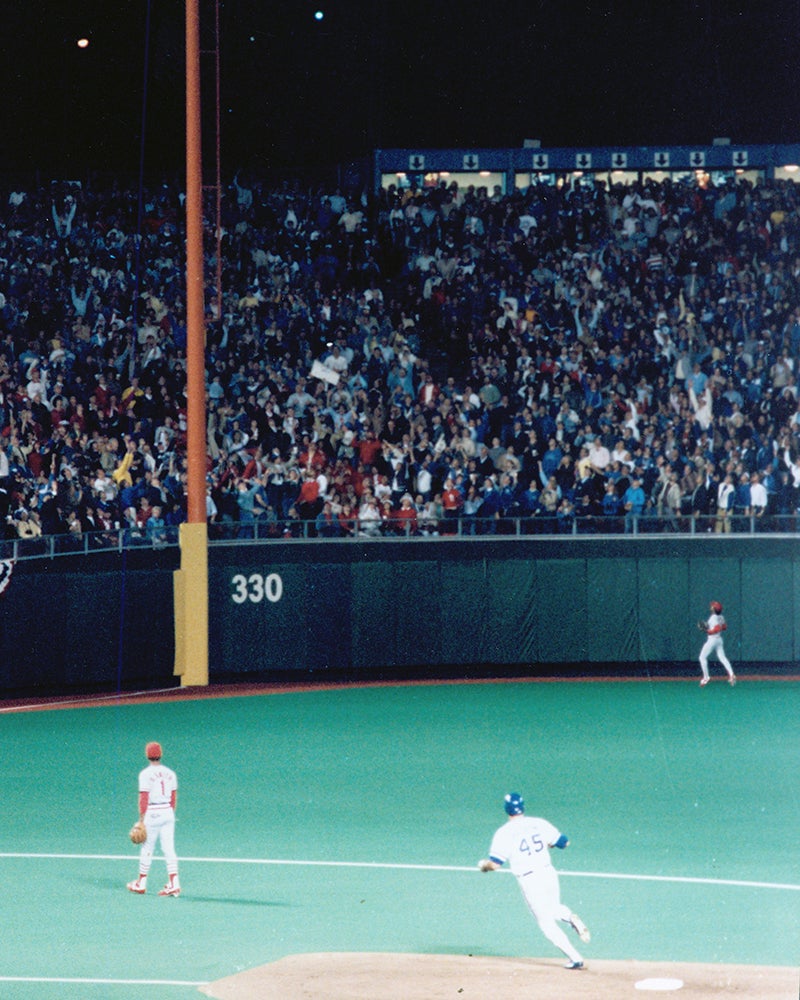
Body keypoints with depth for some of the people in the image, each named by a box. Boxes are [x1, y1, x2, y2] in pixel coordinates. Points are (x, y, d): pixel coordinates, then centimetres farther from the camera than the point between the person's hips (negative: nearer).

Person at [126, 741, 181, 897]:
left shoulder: (146, 774, -9)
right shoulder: (170, 773, 8)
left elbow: (144, 798, -12)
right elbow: (174, 797, 11)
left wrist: (141, 819, -9)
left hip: (152, 813, -4)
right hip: (168, 813, 4)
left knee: (147, 848, 6)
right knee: (169, 848, 3)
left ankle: (141, 884, 15)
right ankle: (174, 883, -4)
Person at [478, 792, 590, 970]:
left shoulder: (504, 833, -6)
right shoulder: (539, 823, 6)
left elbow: (494, 864, -11)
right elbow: (564, 842, 13)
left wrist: (484, 865, 12)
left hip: (529, 881, -4)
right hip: (549, 873, 4)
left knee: (547, 923, 7)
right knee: (553, 909, 31)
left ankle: (575, 959, 1)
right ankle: (570, 917, -3)